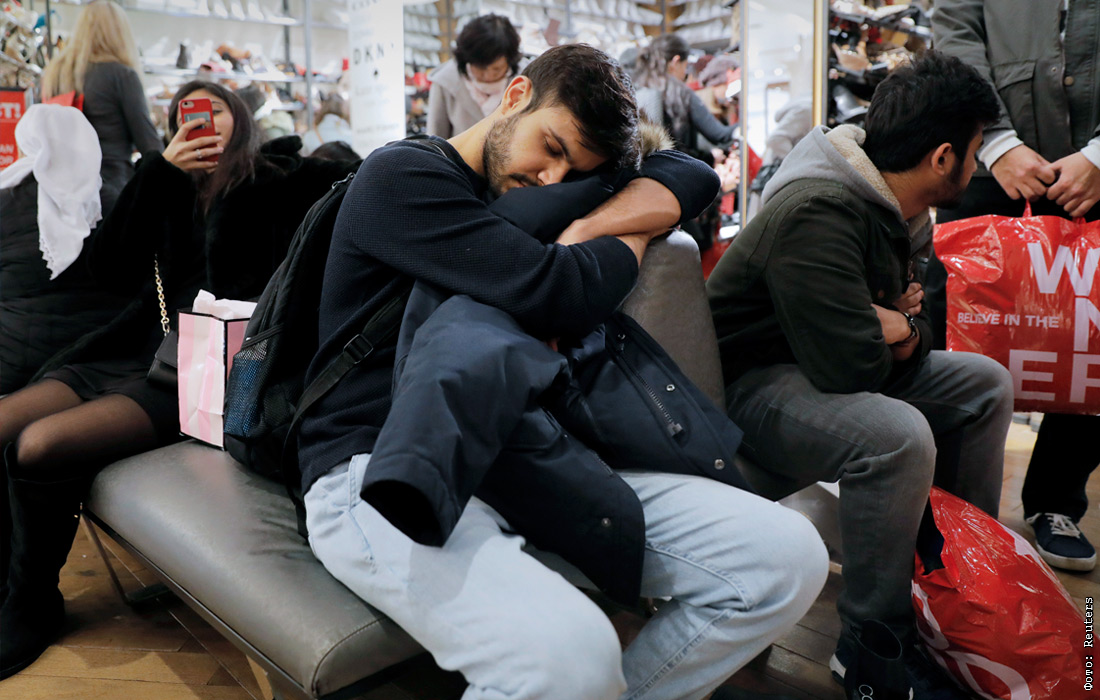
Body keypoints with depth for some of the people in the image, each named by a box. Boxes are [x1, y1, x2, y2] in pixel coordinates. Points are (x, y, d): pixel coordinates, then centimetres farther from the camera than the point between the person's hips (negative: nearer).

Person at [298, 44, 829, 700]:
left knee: (788, 554, -8)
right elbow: (557, 294, -14)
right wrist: (632, 234, 6)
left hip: (521, 461, 7)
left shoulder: (537, 197, 22)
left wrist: (589, 229, -1)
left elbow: (691, 175, 16)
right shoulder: (401, 174, -2)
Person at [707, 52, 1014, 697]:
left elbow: (919, 334, 13)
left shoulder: (903, 214, 5)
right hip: (751, 384, -10)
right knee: (898, 436, -33)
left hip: (829, 366, 10)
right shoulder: (817, 214, -27)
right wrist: (898, 327, -9)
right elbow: (852, 362, -32)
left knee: (986, 385, 8)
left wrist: (897, 329, -12)